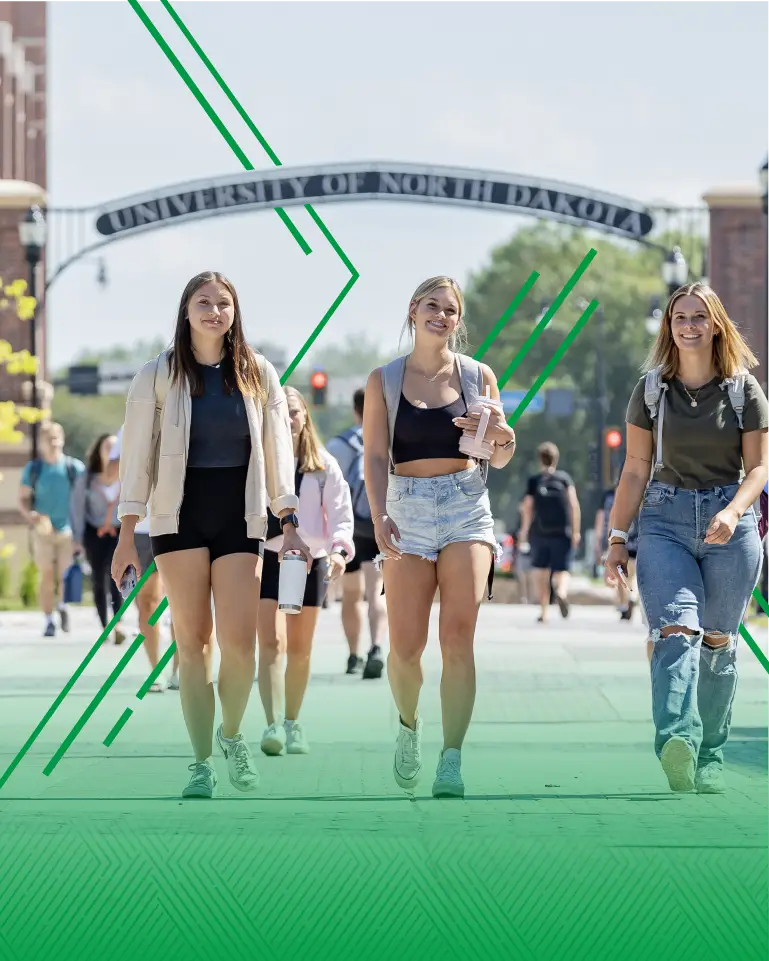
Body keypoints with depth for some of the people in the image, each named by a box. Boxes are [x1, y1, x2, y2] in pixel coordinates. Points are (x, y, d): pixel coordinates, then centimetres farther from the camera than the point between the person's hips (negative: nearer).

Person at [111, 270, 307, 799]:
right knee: (192, 641, -2)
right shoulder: (158, 376, 1)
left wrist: (290, 526, 2)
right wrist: (127, 535, -3)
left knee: (240, 641, -9)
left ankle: (232, 735, 19)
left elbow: (278, 451, 8)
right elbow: (137, 455, 1)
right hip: (180, 515, -1)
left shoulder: (259, 374, 6)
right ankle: (202, 764, 4)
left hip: (239, 517, 1)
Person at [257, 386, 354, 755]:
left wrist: (340, 549, -14)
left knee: (300, 650, 8)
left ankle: (292, 724, 22)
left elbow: (340, 510, 2)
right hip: (266, 558, -2)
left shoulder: (323, 464, 5)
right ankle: (273, 725, -20)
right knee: (272, 643, -15)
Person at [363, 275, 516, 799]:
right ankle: (409, 725, 26)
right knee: (406, 646, -5)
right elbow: (375, 456, 1)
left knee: (458, 637, -13)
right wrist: (379, 516, -14)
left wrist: (502, 437, -10)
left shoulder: (478, 376, 8)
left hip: (467, 506, 0)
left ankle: (451, 762, -11)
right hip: (406, 508, 0)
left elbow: (500, 460, 14)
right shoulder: (384, 380, 6)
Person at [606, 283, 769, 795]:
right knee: (676, 629, -19)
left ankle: (710, 753, 16)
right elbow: (636, 469, 9)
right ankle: (677, 745, -37)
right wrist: (618, 537, 5)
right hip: (666, 519, 0)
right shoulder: (652, 388, 7)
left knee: (717, 639, 5)